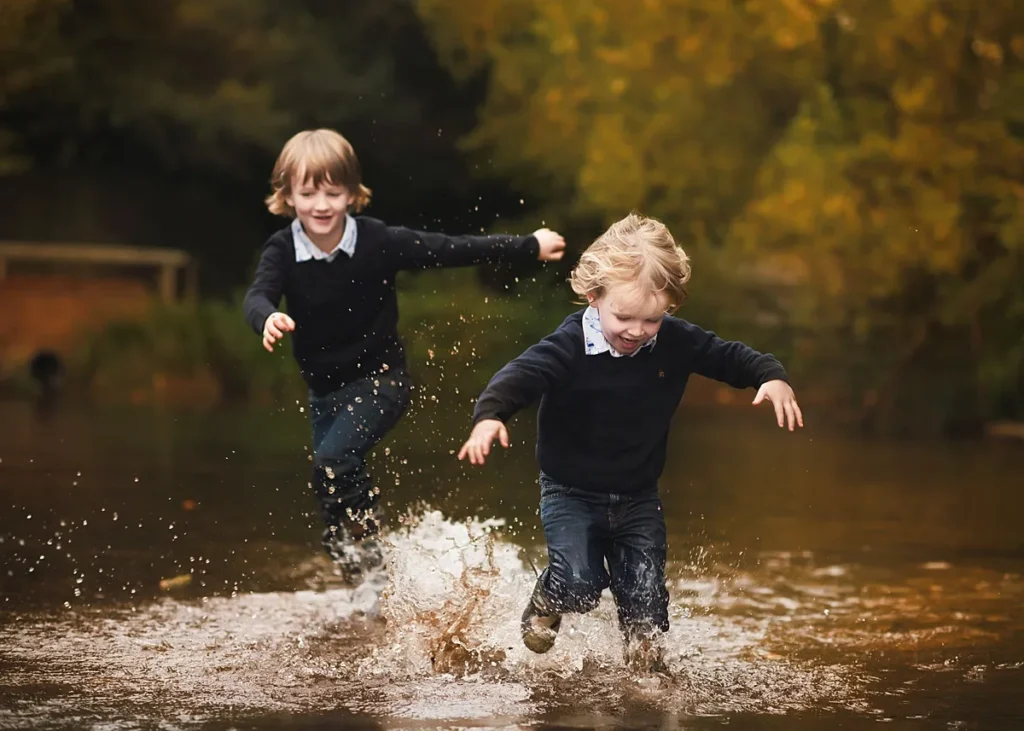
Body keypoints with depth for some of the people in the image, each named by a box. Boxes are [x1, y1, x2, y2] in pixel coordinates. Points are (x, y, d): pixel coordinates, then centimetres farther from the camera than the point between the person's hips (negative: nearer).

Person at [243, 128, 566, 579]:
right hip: (325, 389, 4)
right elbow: (258, 295, -29)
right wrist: (269, 319, -54)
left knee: (331, 461, -26)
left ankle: (361, 542, -6)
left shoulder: (378, 242, -17)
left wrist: (529, 247, -4)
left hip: (380, 379, -4)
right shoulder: (283, 250, -12)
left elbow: (449, 250, -9)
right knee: (341, 475, 12)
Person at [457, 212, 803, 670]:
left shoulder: (676, 343, -9)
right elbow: (521, 376, -32)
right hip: (571, 494, -3)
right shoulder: (569, 347, -22)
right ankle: (545, 606, 17)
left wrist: (771, 377, -15)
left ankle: (645, 664, 22)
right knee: (579, 583, -18)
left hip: (638, 499, 3)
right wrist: (489, 415, -52)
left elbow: (729, 357, 3)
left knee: (646, 598, -4)